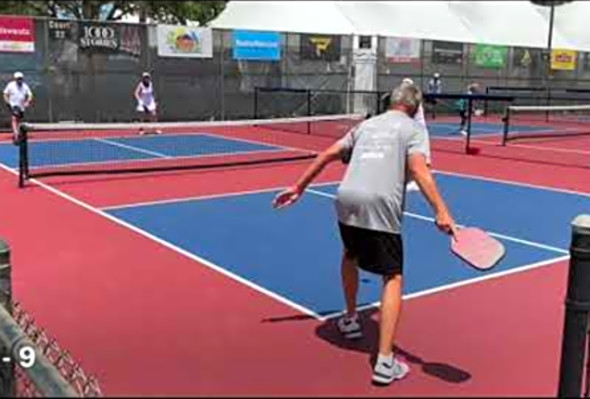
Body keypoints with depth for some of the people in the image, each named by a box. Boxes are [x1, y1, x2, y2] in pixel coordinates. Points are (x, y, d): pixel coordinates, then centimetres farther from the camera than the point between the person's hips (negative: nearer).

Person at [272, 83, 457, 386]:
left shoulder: (367, 124, 25)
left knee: (350, 256, 32)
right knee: (392, 279, 1)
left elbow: (327, 155, 22)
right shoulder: (412, 129, 11)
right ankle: (385, 362, -8)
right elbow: (418, 170, -9)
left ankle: (351, 320, 46)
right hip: (380, 205, -5)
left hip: (346, 199, 5)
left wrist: (299, 188, 27)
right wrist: (441, 211, -17)